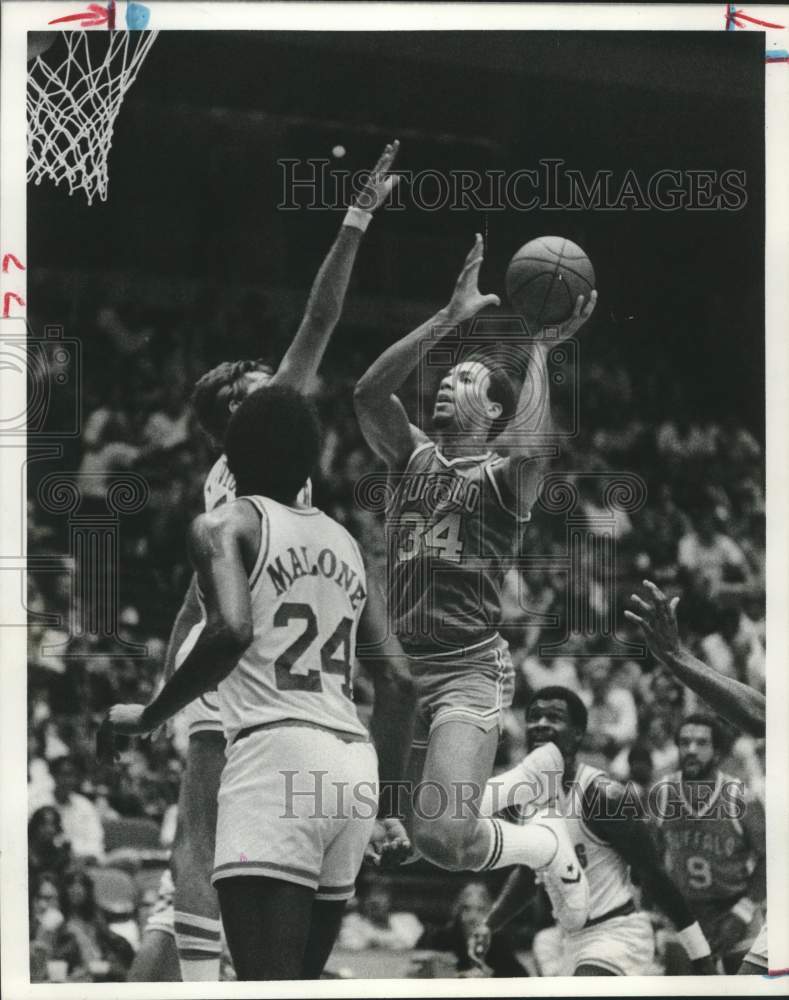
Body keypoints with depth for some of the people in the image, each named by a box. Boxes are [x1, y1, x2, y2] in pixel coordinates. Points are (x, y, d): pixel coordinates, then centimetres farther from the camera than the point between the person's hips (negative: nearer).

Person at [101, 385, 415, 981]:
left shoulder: (226, 525, 3)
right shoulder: (345, 544, 22)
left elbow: (233, 630, -17)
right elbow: (398, 681, 17)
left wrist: (148, 718, -5)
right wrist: (388, 796, 23)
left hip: (275, 755, -7)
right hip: (354, 769, 7)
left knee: (270, 992, -14)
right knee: (300, 982, 16)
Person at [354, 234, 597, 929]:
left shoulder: (503, 477, 1)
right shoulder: (413, 458, 14)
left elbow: (531, 447, -25)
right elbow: (368, 393, -4)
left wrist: (541, 349, -14)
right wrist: (450, 319, -8)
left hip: (470, 671, -6)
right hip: (401, 664, 6)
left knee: (445, 836, -20)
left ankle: (552, 849, 6)